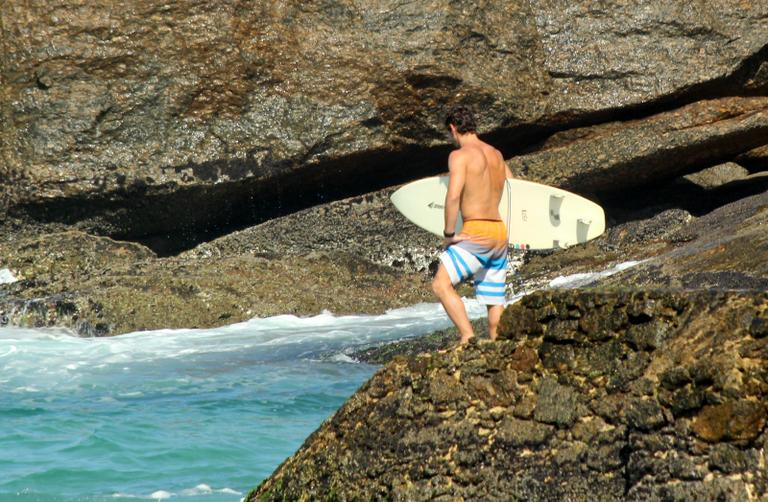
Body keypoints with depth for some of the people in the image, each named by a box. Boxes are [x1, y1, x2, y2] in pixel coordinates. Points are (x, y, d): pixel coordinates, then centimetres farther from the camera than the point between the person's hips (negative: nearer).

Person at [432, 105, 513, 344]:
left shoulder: (460, 155, -7)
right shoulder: (496, 154, 17)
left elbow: (453, 196, -18)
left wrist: (449, 234, -10)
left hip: (477, 234, -8)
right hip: (500, 235, 8)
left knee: (441, 284, -11)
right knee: (494, 300, 10)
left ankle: (468, 338, -22)